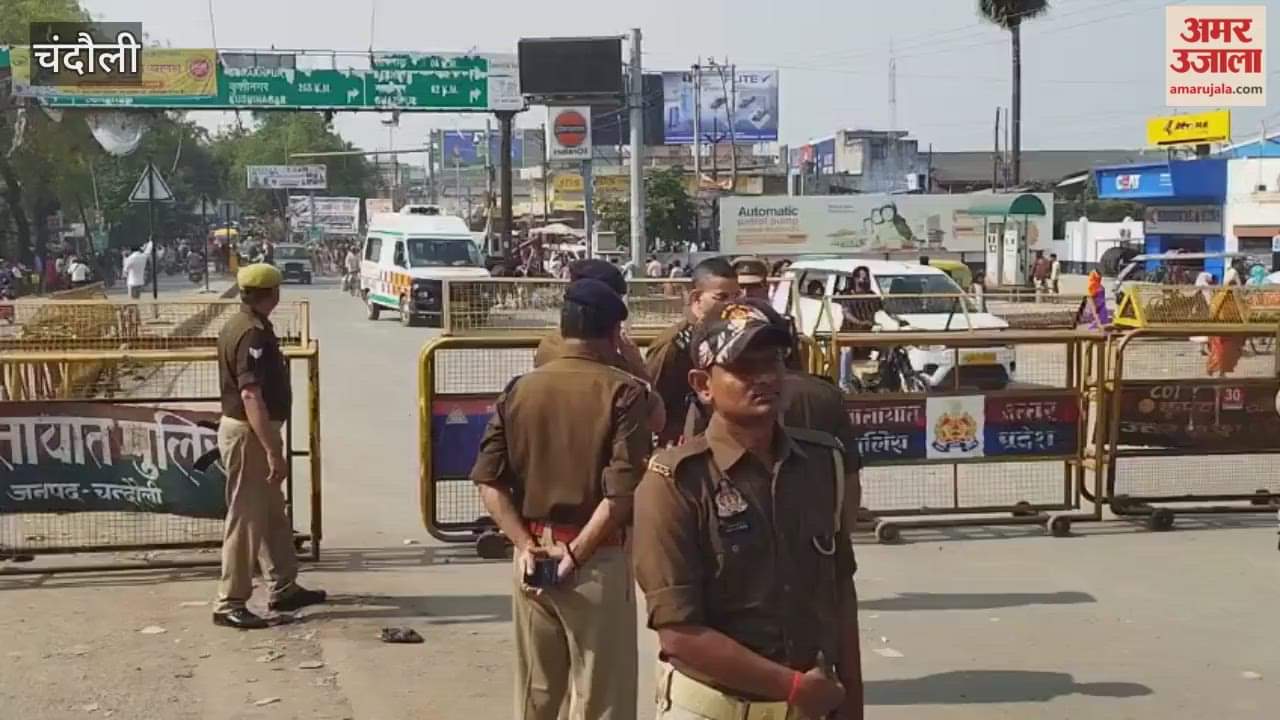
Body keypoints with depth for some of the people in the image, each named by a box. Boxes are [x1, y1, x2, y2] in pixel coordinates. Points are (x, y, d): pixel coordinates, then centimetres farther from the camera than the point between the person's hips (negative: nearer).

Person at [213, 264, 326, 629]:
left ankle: (284, 588, 28)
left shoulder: (239, 325, 11)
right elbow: (251, 397, -28)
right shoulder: (253, 333, -21)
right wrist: (273, 451, -30)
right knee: (246, 519, -4)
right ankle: (230, 604, 3)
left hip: (251, 433, 10)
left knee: (273, 514, 18)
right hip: (249, 435, -10)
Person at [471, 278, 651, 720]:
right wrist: (577, 553, -13)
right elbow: (622, 490, -19)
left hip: (531, 556, 5)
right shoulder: (623, 393, -10)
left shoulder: (519, 389, 4)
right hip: (598, 561, -5)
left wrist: (525, 545, -4)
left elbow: (488, 480, -1)